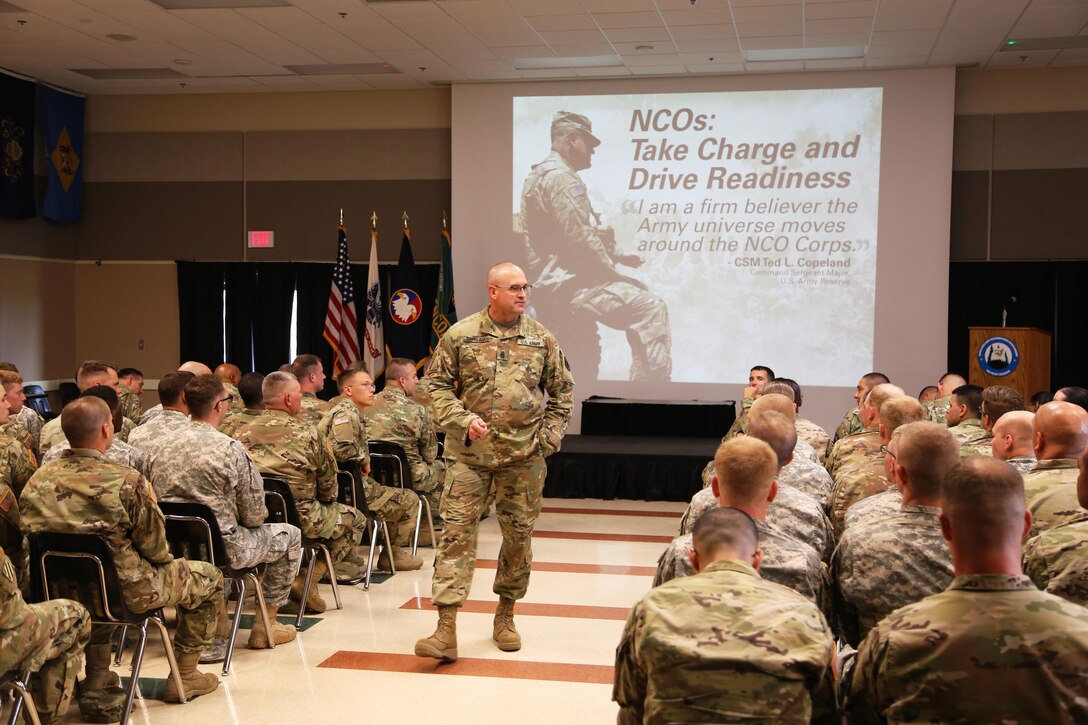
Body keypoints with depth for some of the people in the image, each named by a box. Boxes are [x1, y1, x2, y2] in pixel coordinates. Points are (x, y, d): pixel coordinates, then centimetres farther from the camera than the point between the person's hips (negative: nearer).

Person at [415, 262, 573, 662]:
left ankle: (505, 615, 27)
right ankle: (446, 629, -8)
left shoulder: (541, 339, 6)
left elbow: (562, 389, 14)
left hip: (524, 454, 2)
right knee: (457, 531, -7)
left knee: (519, 534, 9)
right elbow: (438, 385, 3)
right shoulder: (459, 336, 0)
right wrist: (463, 420, -11)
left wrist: (549, 434, 5)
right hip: (469, 453, -2)